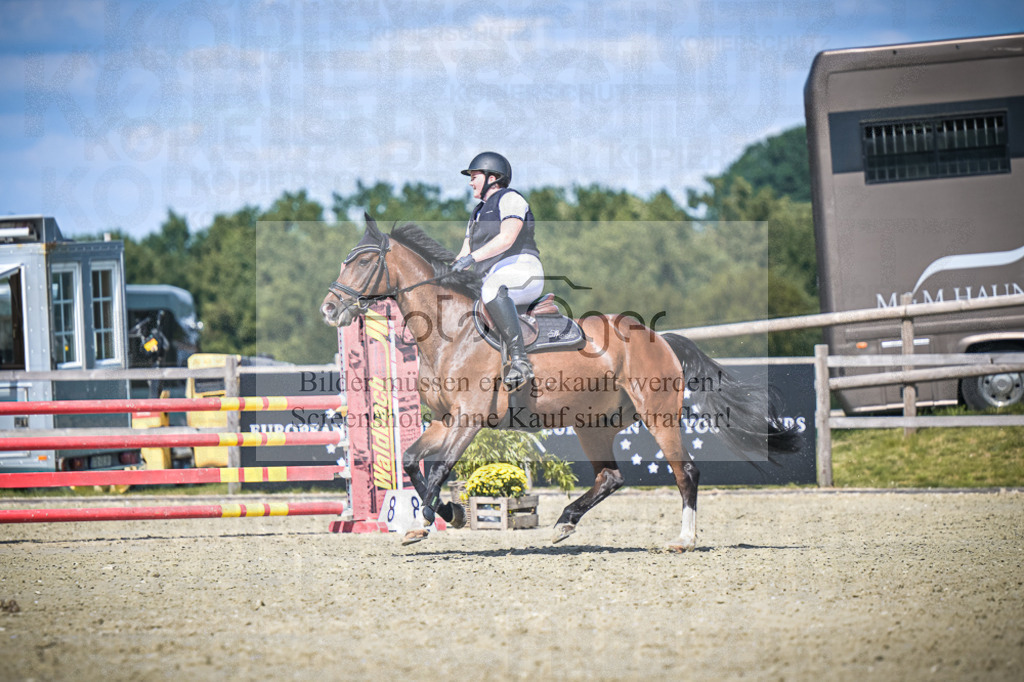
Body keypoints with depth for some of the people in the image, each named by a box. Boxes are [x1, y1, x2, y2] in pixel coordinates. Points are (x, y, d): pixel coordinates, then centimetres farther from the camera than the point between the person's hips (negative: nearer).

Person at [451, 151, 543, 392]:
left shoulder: (510, 199, -2)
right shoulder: (478, 213, 27)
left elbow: (506, 239, -18)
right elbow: (465, 252, 23)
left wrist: (472, 257, -26)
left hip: (521, 270, -10)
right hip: (494, 278, 10)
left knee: (492, 289, -41)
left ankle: (519, 360, -50)